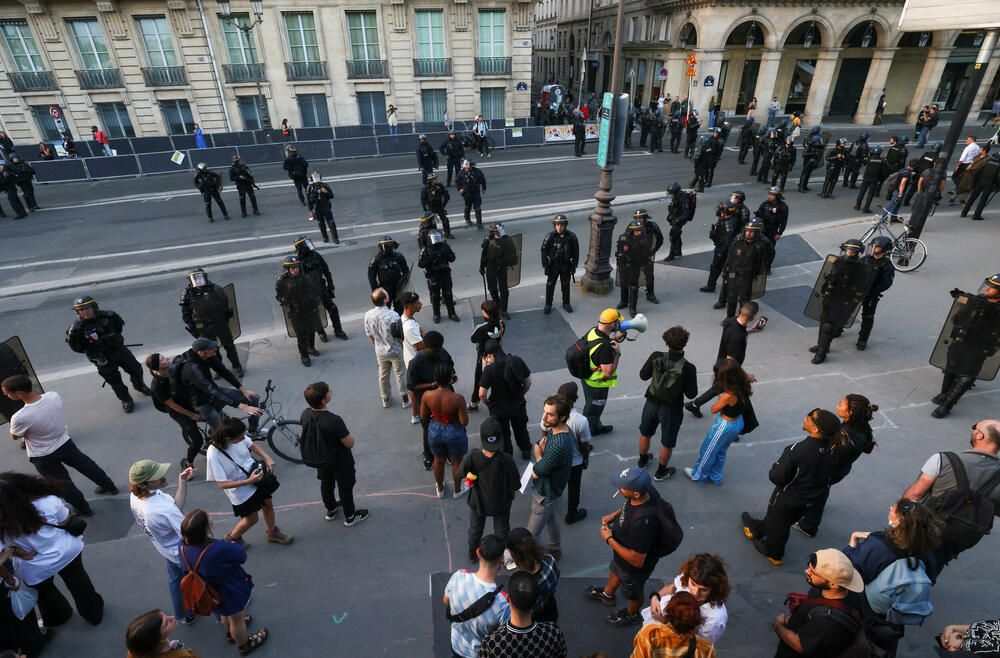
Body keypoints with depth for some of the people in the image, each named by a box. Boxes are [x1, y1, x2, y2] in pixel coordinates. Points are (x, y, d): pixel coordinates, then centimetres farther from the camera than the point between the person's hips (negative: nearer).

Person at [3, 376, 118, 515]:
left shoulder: (19, 418, -34)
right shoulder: (54, 396, -19)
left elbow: (14, 436, -12)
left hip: (43, 457, -4)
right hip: (65, 441, 4)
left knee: (62, 483, 17)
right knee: (85, 465, 26)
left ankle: (83, 509, 34)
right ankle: (110, 487, 43)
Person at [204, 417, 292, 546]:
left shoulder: (238, 437, -20)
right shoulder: (213, 455, -34)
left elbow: (251, 445, 3)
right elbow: (222, 484, -26)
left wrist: (267, 458, -10)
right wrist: (249, 481, -31)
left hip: (256, 474, 5)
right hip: (241, 490, -5)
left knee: (268, 505, 22)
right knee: (252, 519, 15)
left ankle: (272, 532, 50)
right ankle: (233, 537, 48)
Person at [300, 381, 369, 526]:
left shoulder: (304, 415, -18)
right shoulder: (334, 420, -38)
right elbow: (350, 443, -28)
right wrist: (348, 435, -6)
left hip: (318, 458, 6)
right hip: (339, 460, -6)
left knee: (326, 483, 29)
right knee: (345, 487, 18)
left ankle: (331, 510, 53)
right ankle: (350, 517, 39)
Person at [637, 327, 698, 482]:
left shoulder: (656, 357, -21)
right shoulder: (688, 368, -27)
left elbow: (643, 375, -6)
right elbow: (691, 394, -16)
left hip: (652, 403, 3)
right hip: (671, 409, -3)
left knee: (645, 434, 27)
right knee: (667, 443, 21)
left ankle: (642, 460, 51)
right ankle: (661, 472, 41)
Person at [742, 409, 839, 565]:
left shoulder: (796, 450, -37)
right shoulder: (831, 448, -19)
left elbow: (777, 478, -31)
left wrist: (776, 466, -10)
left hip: (790, 498, -6)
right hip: (816, 498, 6)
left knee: (777, 524, 23)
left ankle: (773, 554, 47)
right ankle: (756, 529, 55)